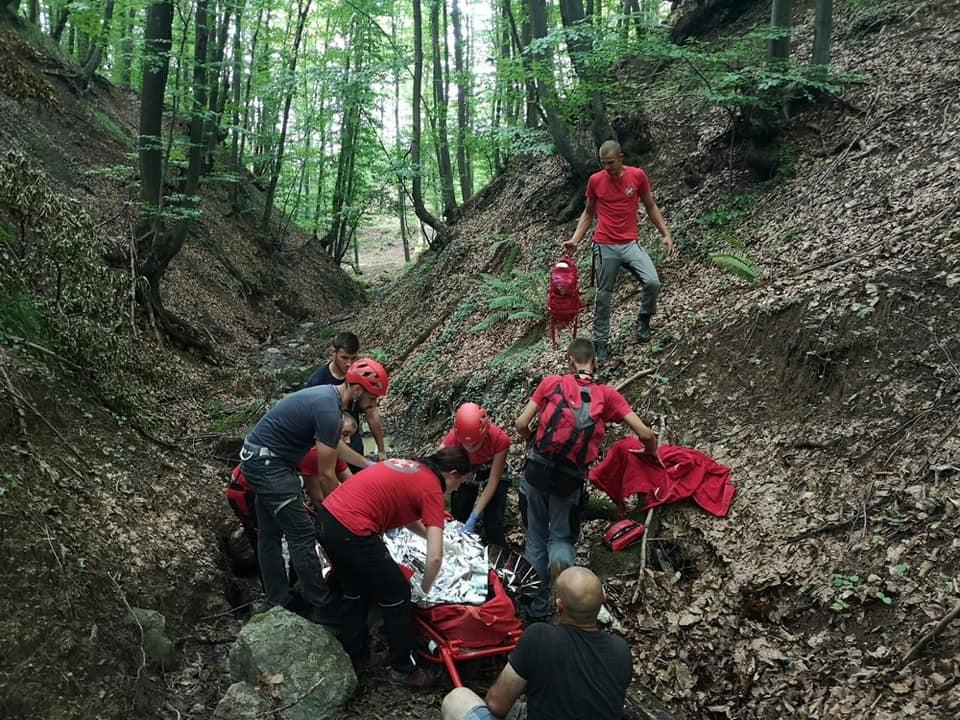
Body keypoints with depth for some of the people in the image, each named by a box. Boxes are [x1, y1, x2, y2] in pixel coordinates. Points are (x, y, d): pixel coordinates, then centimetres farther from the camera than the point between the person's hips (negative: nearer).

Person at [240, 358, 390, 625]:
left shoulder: (324, 395, 8)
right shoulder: (328, 410, -22)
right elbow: (326, 475, -17)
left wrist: (321, 502, 14)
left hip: (257, 459, 11)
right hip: (269, 464, -11)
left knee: (271, 534, 16)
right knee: (302, 535, -5)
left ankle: (278, 603, 27)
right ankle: (324, 609, 3)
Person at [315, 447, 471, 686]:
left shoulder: (409, 467, 20)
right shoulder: (432, 490, -3)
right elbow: (435, 557, -8)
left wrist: (432, 536, 39)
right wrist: (425, 589, 9)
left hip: (326, 516, 9)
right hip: (351, 531, -9)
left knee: (355, 590, 29)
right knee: (397, 594, 11)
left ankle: (353, 654, 42)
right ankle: (403, 669, 23)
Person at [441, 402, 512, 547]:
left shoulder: (499, 439, -36)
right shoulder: (453, 438, -35)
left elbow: (493, 481, -28)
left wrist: (473, 517, -33)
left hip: (493, 474, -1)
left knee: (493, 524, -12)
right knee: (458, 518, -3)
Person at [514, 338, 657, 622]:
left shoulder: (552, 383, 1)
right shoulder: (607, 394, 2)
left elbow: (521, 424, -1)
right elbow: (645, 433, 0)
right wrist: (653, 453, 22)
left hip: (537, 470, 0)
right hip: (569, 479, 0)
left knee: (536, 537, 17)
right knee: (561, 536, 18)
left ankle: (537, 609, 20)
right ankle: (561, 561, -19)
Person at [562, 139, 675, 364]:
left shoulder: (637, 175, -1)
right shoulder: (595, 180, 0)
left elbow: (651, 207, 9)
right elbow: (588, 213, 11)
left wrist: (666, 234, 1)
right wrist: (575, 240, 0)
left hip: (630, 243, 0)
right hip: (604, 246, 0)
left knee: (652, 282, -18)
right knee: (603, 296, 4)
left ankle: (643, 318, 10)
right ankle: (601, 342, 17)